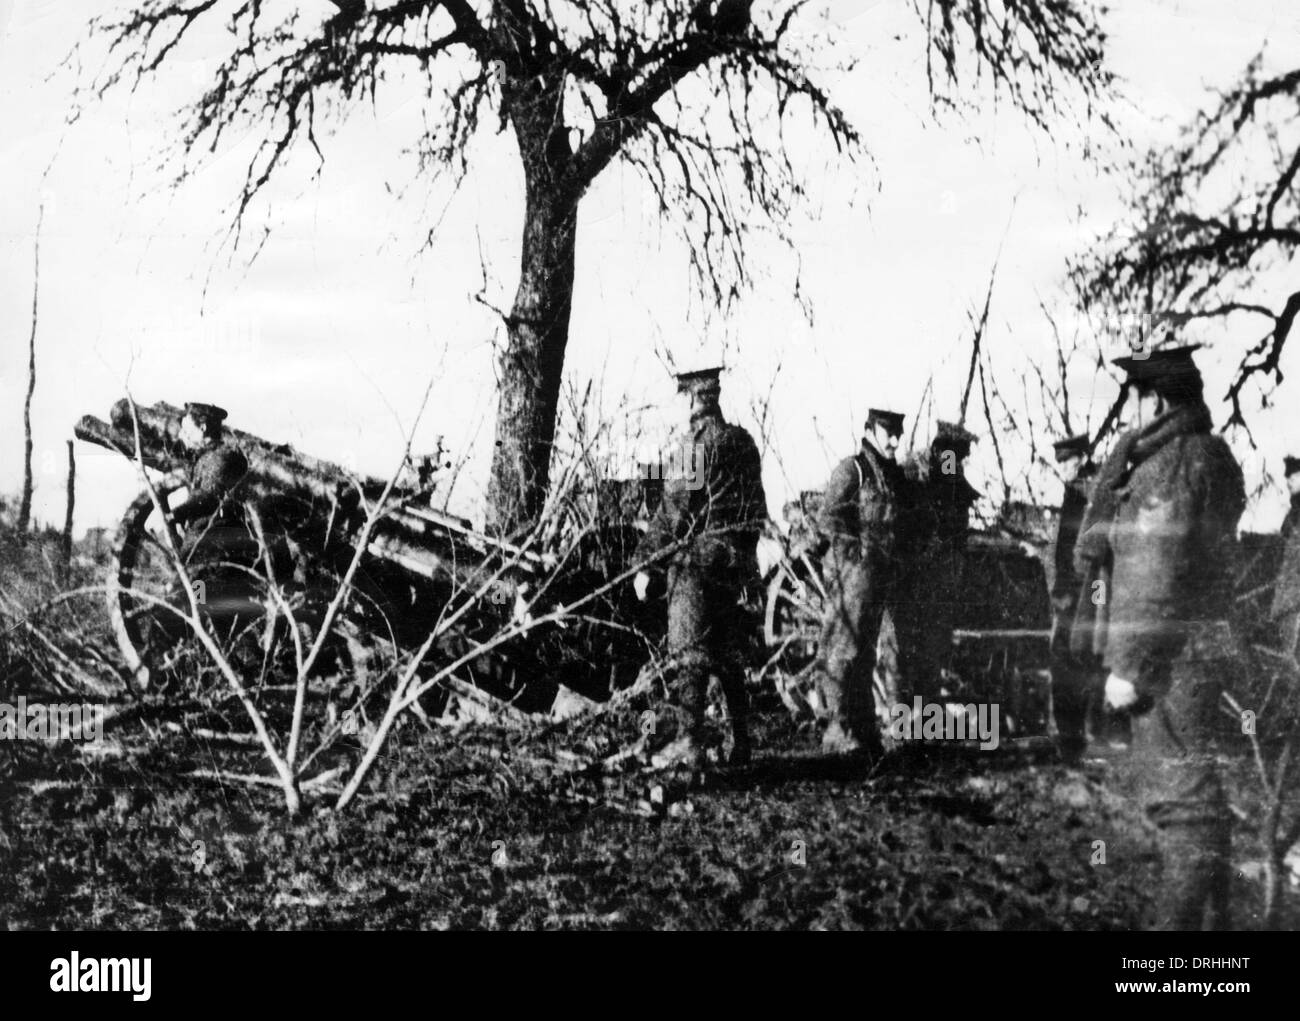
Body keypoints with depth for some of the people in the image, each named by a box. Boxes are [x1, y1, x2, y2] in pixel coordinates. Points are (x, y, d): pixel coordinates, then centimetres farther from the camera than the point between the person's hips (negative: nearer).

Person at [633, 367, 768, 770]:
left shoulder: (690, 445, -10)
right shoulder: (744, 442, 9)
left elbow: (672, 511, -11)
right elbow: (756, 510, 13)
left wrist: (645, 563, -5)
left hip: (696, 559, -6)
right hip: (738, 562, 6)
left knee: (688, 654, -7)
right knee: (731, 658, 13)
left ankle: (687, 741, -13)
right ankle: (740, 743, 16)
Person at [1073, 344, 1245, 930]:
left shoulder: (1173, 465, -15)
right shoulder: (1214, 457, 15)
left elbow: (1157, 574, -20)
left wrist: (1128, 667, -18)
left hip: (1173, 657, -10)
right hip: (1206, 649, 10)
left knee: (1181, 795, -7)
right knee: (1199, 795, 16)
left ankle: (1183, 915, -4)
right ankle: (1212, 914, 25)